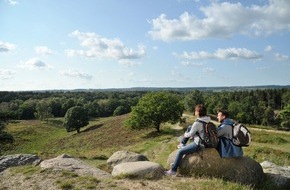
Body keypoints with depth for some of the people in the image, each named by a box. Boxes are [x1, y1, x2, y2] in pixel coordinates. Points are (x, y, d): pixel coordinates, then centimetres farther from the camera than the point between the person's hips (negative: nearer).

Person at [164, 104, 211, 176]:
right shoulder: (207, 119, -1)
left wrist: (185, 135, 7)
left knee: (180, 152, -6)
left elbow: (190, 134, -14)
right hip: (205, 141, 9)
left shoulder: (197, 123, -25)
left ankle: (173, 170, 1)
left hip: (198, 144, -9)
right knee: (189, 128, 18)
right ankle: (182, 144, 29)